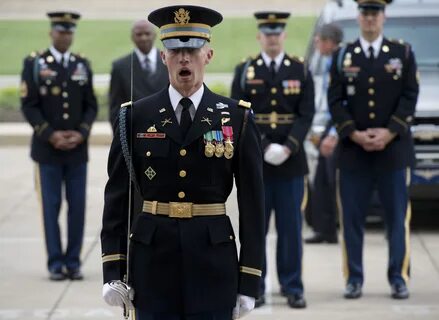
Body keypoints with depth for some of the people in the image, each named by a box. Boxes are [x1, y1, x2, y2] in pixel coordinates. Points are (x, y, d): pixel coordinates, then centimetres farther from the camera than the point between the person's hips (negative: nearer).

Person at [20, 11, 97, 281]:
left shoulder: (83, 65, 9)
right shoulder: (34, 63, 0)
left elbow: (91, 106, 8)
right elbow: (29, 106, -4)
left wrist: (81, 133, -8)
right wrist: (51, 135, -13)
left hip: (78, 148, 3)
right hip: (48, 148, -3)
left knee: (78, 206, 1)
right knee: (51, 206, 0)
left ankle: (74, 262, 8)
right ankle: (56, 264, 4)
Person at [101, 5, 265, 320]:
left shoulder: (238, 117, 1)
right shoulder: (136, 116, 3)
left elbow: (252, 203, 0)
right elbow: (118, 197, 4)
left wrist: (250, 282, -3)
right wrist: (113, 270, -2)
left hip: (213, 261, -1)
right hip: (153, 259, 1)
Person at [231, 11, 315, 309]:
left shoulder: (300, 70, 6)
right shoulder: (245, 71, 4)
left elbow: (306, 114, 0)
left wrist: (288, 148, -13)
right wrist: (264, 148, -13)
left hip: (291, 160, 0)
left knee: (291, 227, 2)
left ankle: (293, 288, 8)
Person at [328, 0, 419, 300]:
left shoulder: (403, 53, 7)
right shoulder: (343, 57, 9)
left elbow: (410, 97, 1)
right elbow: (335, 101, 4)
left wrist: (388, 133, -10)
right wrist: (355, 134, -9)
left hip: (394, 148, -1)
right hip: (353, 151, 1)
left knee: (398, 217, 0)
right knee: (352, 218, 0)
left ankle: (398, 278, 5)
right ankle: (354, 279, 6)